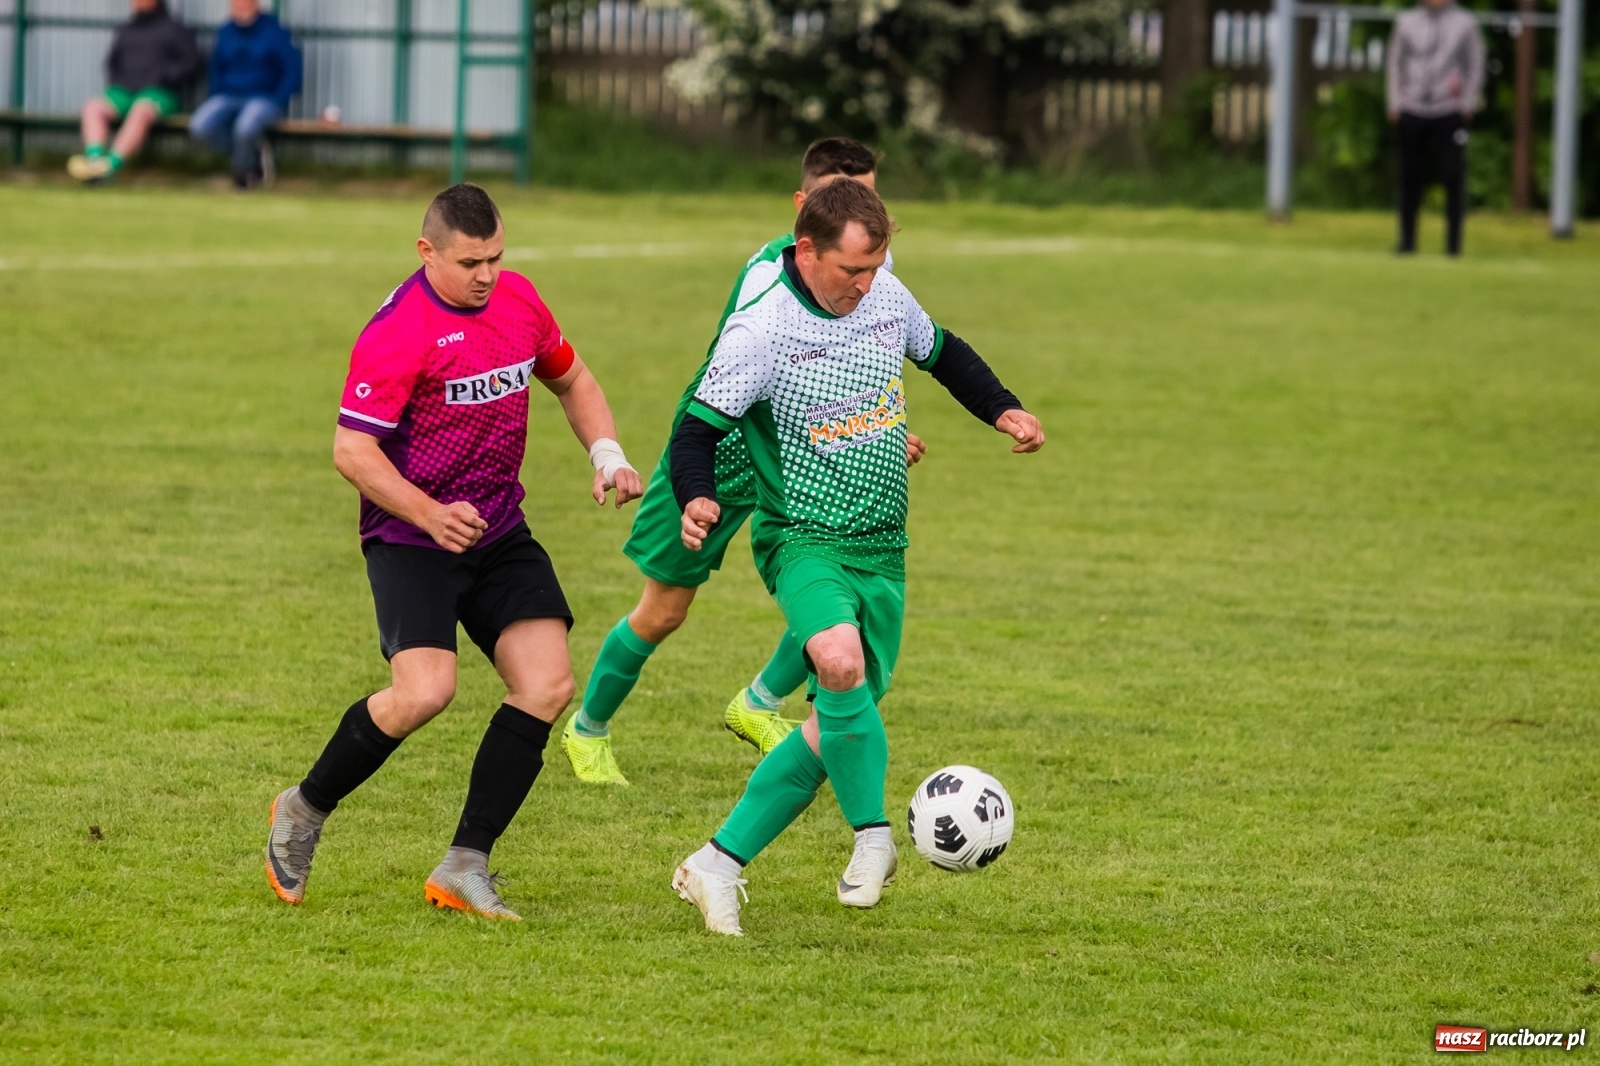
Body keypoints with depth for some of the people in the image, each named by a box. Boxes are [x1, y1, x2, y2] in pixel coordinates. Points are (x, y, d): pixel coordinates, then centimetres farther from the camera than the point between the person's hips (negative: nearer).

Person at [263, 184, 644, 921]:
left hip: (499, 531, 7)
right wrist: (430, 515, -30)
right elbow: (352, 450, -19)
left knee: (547, 685, -9)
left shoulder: (518, 300, 5)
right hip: (410, 538, -7)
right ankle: (304, 809, 2)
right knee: (425, 689, -23)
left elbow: (570, 380, 23)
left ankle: (465, 867, -3)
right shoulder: (399, 332, -17)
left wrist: (607, 454, 6)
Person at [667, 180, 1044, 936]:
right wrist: (697, 500, -37)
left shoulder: (886, 298, 2)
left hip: (883, 552, 7)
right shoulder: (761, 329, -16)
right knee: (840, 663, -35)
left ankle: (718, 866, 16)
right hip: (803, 539, -7)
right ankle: (873, 837, -17)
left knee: (841, 725, 7)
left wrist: (1002, 410, 8)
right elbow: (698, 429, -17)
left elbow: (943, 354, 23)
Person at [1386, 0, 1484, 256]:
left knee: (1453, 177, -7)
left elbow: (1475, 67, 10)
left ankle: (1453, 241, -2)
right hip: (1411, 111, 1)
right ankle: (1407, 239, 10)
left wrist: (1467, 104, 1)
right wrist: (1395, 104, 6)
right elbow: (1395, 63, 14)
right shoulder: (1406, 21, 12)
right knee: (1409, 177, 1)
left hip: (1450, 112, -1)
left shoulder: (1465, 23, 8)